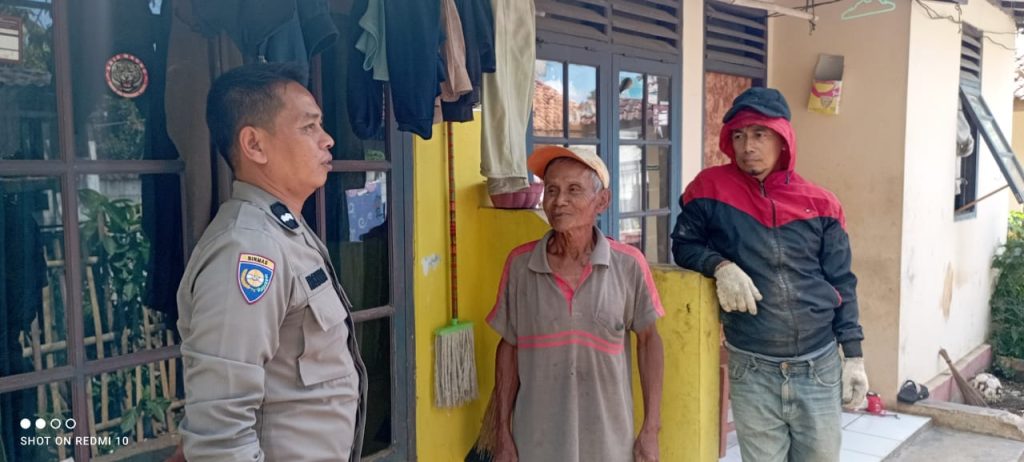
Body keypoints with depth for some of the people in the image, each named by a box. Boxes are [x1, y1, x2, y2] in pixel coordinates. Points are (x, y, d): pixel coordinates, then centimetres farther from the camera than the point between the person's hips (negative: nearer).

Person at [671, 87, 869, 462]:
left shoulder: (820, 204, 0)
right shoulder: (712, 189, -5)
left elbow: (841, 284, 6)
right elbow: (683, 245, 4)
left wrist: (854, 356, 3)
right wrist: (721, 266, -17)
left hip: (820, 366, 2)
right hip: (752, 370, -1)